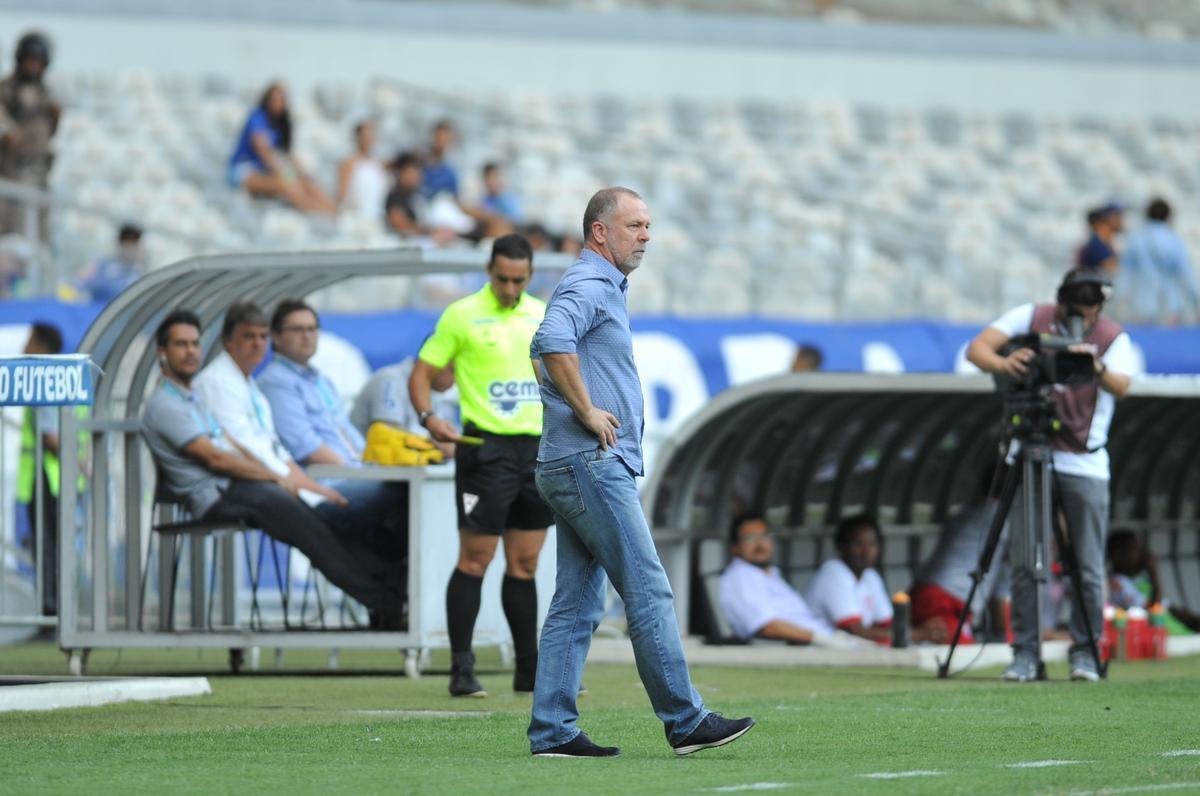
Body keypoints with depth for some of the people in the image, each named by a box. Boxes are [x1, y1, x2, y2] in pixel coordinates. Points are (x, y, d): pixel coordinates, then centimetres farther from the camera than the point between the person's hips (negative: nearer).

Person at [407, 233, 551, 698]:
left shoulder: (543, 316, 11)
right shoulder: (462, 315, -3)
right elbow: (422, 373, 0)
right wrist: (428, 417, -17)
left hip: (537, 447, 5)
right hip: (486, 446, -5)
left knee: (525, 563, 9)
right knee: (475, 558, -6)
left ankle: (530, 671, 12)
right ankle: (462, 670, -4)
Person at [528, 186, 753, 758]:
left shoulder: (605, 287, 22)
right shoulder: (589, 284, -11)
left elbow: (551, 346, 35)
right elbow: (552, 340, -30)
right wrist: (587, 411, -23)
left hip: (571, 469, 10)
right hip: (591, 462, -10)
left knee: (575, 604, 7)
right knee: (649, 592, -8)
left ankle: (553, 731, 5)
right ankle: (686, 722, -6)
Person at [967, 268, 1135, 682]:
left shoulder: (1114, 337, -3)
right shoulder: (1030, 318, -2)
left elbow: (1121, 385, -21)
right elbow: (977, 349, -11)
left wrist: (1097, 369, -43)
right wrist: (1002, 363, -33)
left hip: (1085, 465, 0)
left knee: (1088, 568, -2)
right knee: (1023, 562, -2)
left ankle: (1084, 652, 10)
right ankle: (1025, 653, 3)